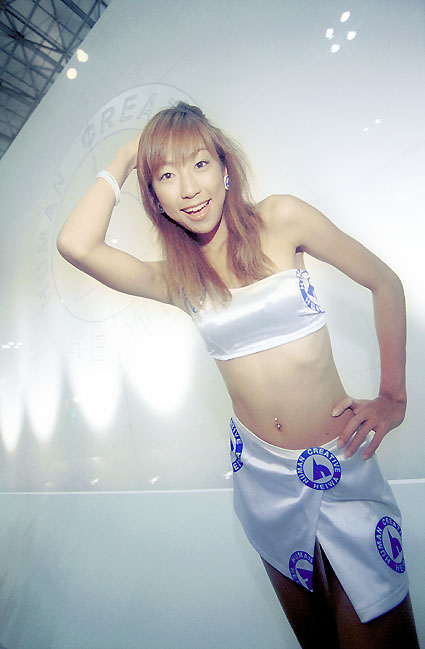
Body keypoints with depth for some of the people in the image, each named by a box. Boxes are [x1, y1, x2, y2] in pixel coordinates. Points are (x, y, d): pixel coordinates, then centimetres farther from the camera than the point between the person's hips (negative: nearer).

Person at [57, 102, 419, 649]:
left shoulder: (280, 220, -7)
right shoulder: (175, 279, -2)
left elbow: (384, 283, 1)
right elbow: (76, 245, -17)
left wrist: (393, 396, -5)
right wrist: (125, 159, -1)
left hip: (343, 461, -1)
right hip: (263, 473, 2)